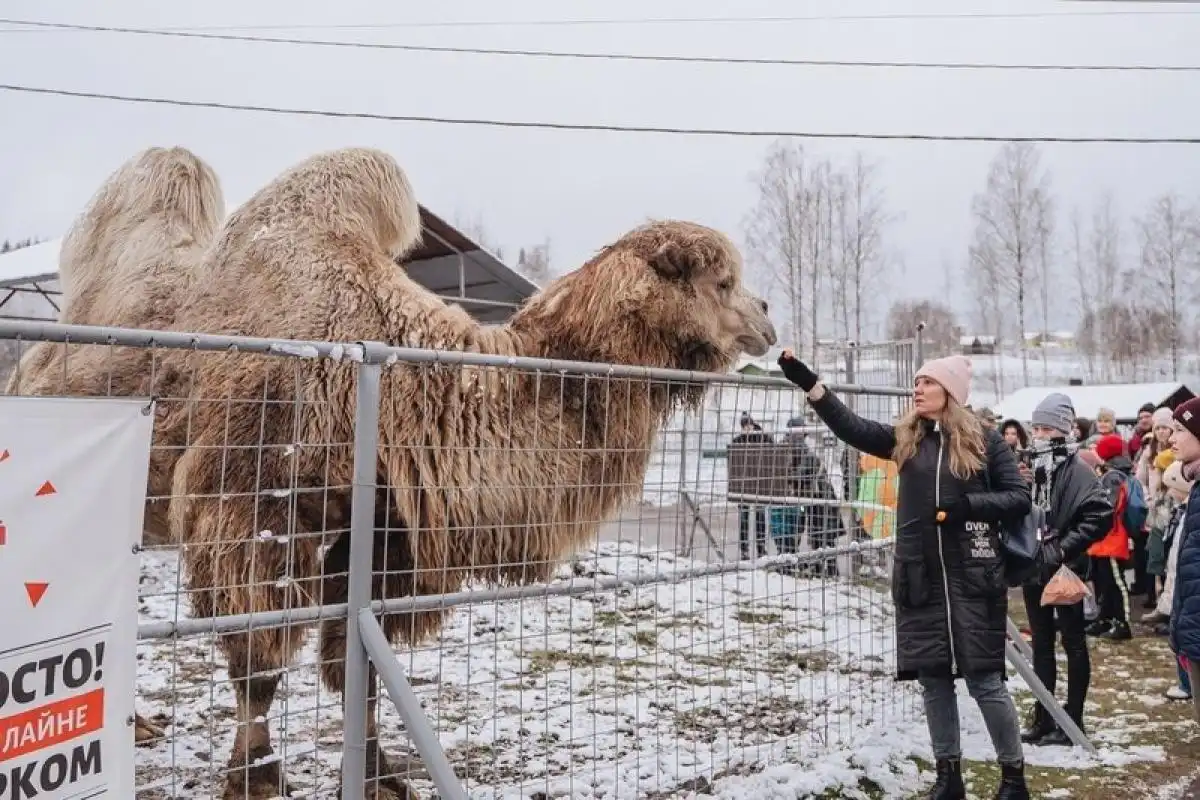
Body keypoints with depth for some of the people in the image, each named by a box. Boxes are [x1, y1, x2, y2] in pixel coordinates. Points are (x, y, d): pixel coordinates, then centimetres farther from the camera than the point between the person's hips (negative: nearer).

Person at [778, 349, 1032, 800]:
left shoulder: (984, 440, -1)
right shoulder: (905, 439, 8)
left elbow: (1020, 499, -1)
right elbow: (851, 427, -4)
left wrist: (967, 503, -17)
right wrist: (807, 381, -14)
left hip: (972, 578, -3)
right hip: (919, 579, 4)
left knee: (984, 679, 0)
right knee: (933, 678, 9)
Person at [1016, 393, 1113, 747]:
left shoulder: (1077, 470, -12)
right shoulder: (1031, 466, 9)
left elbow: (1102, 516, -22)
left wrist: (1065, 547, -19)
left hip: (1065, 571, -7)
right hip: (1034, 569, 7)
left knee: (1073, 644, 5)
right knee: (1041, 644, 13)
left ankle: (1072, 721, 14)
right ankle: (1043, 718, 23)